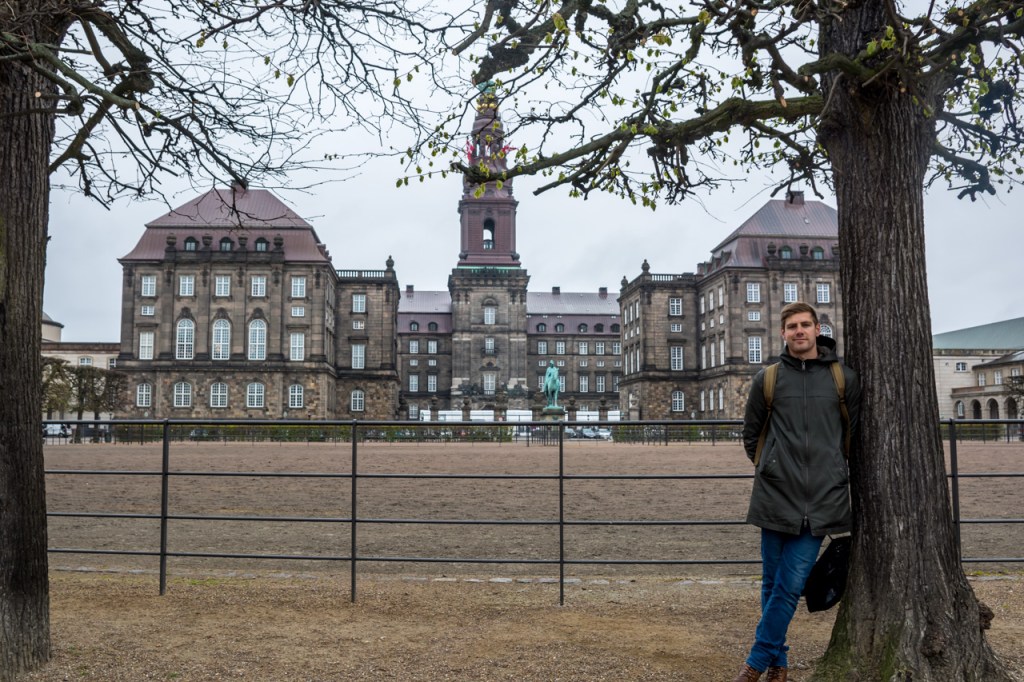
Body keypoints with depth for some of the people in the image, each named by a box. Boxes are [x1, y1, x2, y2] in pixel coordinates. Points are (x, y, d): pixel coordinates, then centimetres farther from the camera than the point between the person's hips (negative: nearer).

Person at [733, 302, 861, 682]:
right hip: (775, 495, 1)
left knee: (789, 587, -3)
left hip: (823, 500, -1)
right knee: (773, 583, 8)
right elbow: (751, 433, 16)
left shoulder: (844, 378, 5)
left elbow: (854, 434, 15)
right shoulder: (768, 379, 5)